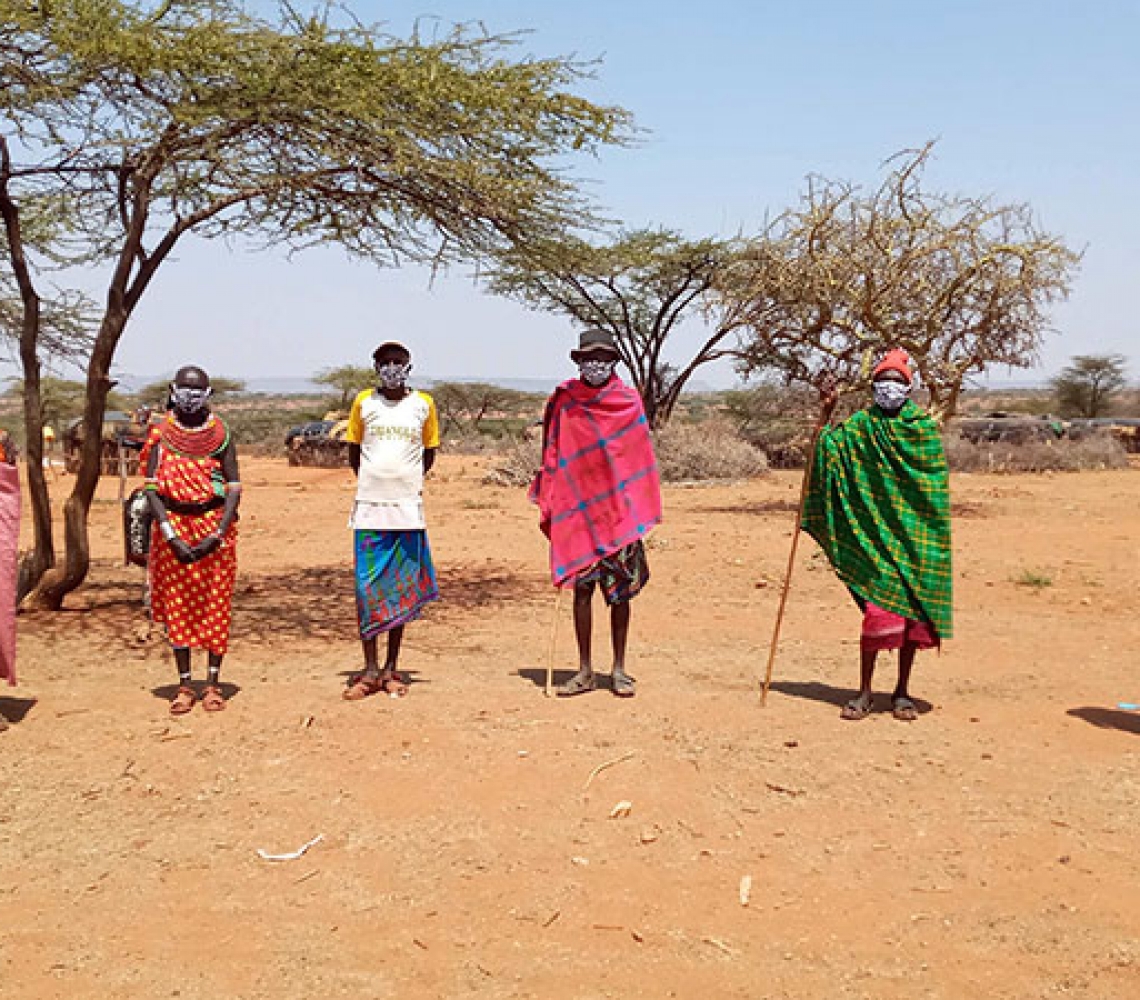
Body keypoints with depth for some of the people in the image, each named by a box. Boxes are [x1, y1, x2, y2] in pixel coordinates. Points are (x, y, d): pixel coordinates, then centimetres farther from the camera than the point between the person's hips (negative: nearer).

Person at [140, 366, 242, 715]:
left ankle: (213, 684, 10)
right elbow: (151, 488, -2)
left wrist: (216, 535, -13)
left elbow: (234, 489, -2)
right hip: (172, 527, 1)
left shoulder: (220, 435, 1)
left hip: (215, 528, -1)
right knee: (176, 606, 4)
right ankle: (184, 686, 13)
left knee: (216, 606, 1)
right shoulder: (161, 435, 3)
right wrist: (172, 537, -12)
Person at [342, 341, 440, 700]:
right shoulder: (363, 402, 5)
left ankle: (391, 668, 14)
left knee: (402, 589, 5)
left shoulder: (423, 404, 5)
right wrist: (371, 484, 8)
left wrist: (408, 483, 9)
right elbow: (353, 451, 14)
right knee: (367, 588, -3)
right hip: (369, 508, 0)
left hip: (408, 509, 1)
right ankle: (370, 670, 5)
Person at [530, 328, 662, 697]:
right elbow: (552, 455, 7)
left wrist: (646, 509, 0)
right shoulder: (565, 400, 4)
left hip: (621, 510, 0)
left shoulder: (629, 401, 2)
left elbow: (642, 457, 4)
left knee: (620, 591, 5)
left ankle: (619, 669, 15)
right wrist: (548, 504, 3)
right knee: (581, 588, 3)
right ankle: (585, 670, 12)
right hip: (578, 510, 1)